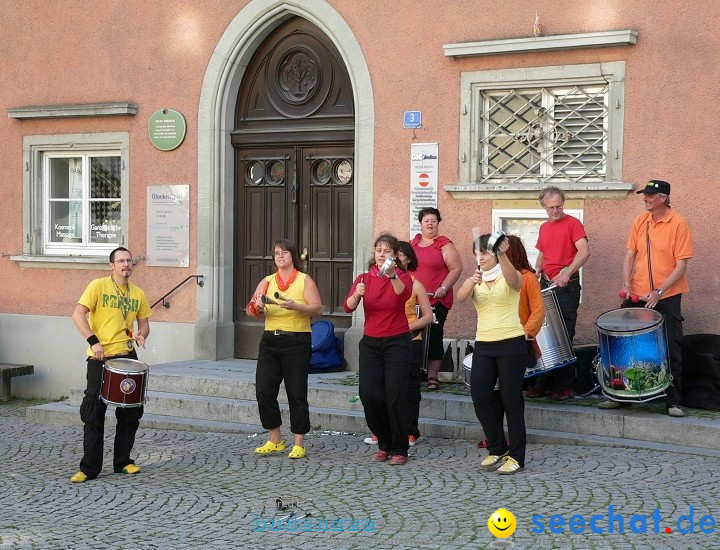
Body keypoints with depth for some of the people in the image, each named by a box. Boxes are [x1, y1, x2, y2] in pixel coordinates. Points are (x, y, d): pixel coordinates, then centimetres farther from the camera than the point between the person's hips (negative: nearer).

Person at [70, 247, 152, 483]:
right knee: (94, 413, -2)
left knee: (130, 412, 9)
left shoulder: (138, 294, 10)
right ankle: (89, 468, 5)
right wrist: (93, 341, -22)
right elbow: (78, 314, -12)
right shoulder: (98, 286, -4)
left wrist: (142, 335, -6)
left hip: (127, 356, 5)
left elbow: (143, 322, 18)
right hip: (100, 358, -5)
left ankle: (123, 461, 23)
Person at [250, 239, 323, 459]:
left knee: (297, 394, -1)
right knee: (263, 390, -1)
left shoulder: (304, 280, 2)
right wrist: (258, 306, -18)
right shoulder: (267, 281, 12)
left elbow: (318, 309, -8)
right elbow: (253, 310, 6)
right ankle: (275, 440, 14)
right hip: (270, 340, 4)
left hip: (297, 342, -4)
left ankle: (298, 445, 7)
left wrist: (295, 306, -23)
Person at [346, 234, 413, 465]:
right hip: (370, 342, 3)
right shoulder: (364, 279, 4)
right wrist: (356, 294, -33)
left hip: (396, 342, -3)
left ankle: (399, 450, 8)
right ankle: (384, 444, 18)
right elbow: (348, 307, -11)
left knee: (395, 396, -5)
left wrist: (392, 276, -47)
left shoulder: (402, 277, -3)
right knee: (369, 395, -2)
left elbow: (405, 293, -28)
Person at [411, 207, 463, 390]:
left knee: (434, 338, -2)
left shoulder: (444, 245, -1)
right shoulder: (412, 244, 15)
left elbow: (456, 268, -4)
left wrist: (444, 288, -12)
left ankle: (432, 377, 5)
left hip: (436, 301, -4)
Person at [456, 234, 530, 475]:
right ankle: (497, 449, 18)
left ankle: (516, 457, 6)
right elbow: (460, 297, -11)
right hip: (483, 345, 5)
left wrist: (502, 255, -46)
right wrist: (472, 283, -33)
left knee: (511, 400, -2)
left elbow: (512, 279, -28)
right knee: (480, 398, 1)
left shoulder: (511, 277, -2)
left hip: (511, 344, -5)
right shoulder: (475, 280, 10)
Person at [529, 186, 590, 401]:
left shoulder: (572, 224, -6)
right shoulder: (544, 228, 15)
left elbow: (584, 251, -19)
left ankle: (564, 385, 2)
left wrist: (566, 273, -30)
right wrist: (538, 269, 5)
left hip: (567, 286, -7)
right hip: (546, 285, 7)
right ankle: (544, 382, 16)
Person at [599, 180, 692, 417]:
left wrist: (659, 292, -18)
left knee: (671, 350, 0)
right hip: (637, 295, 5)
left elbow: (681, 265, -12)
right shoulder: (640, 222, 5)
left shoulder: (678, 223, -9)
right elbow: (630, 255, 9)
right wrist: (626, 284, -6)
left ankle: (673, 401, 8)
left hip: (667, 297, -5)